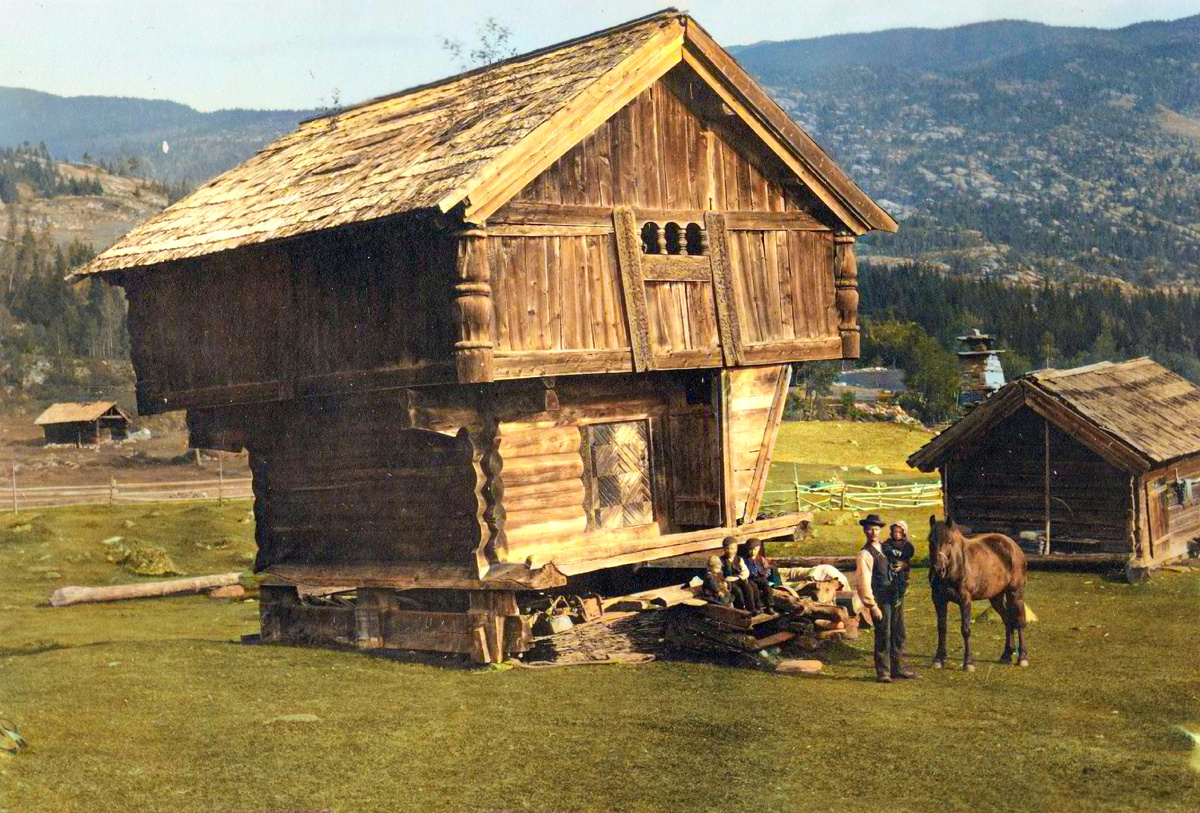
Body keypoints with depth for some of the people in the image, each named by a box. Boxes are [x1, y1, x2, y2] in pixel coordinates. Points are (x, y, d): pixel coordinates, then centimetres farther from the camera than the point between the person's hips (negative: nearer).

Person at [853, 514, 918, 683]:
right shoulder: (865, 555, -11)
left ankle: (898, 668, 25)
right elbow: (863, 582, -15)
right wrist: (872, 605, -18)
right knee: (883, 637, -2)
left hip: (895, 597, 7)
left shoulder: (886, 548, 11)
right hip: (880, 601, -7)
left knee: (898, 635, 13)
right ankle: (883, 672, 8)